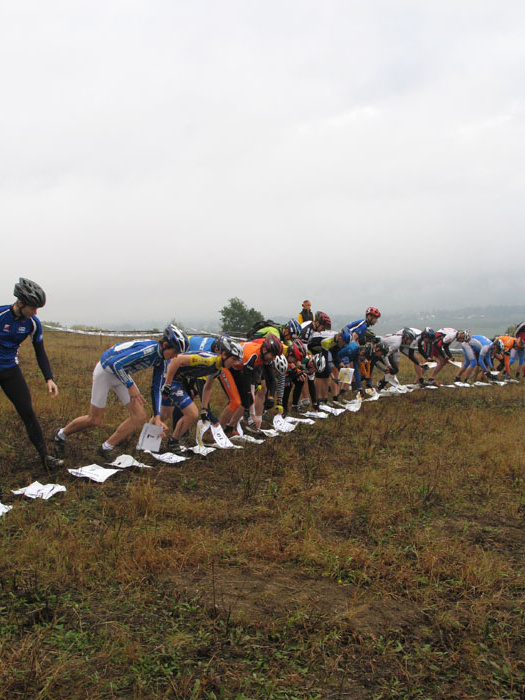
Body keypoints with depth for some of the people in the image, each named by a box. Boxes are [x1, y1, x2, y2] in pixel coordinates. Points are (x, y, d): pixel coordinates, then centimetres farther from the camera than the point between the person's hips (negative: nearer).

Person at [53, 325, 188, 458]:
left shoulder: (160, 360, -7)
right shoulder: (147, 349, -34)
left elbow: (156, 387, 1)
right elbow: (115, 364, -34)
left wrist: (157, 417, -4)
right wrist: (130, 386, -26)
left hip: (121, 373, 8)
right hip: (105, 370, -8)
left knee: (140, 417, -5)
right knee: (94, 421, 3)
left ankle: (106, 448, 8)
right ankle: (61, 434, 30)